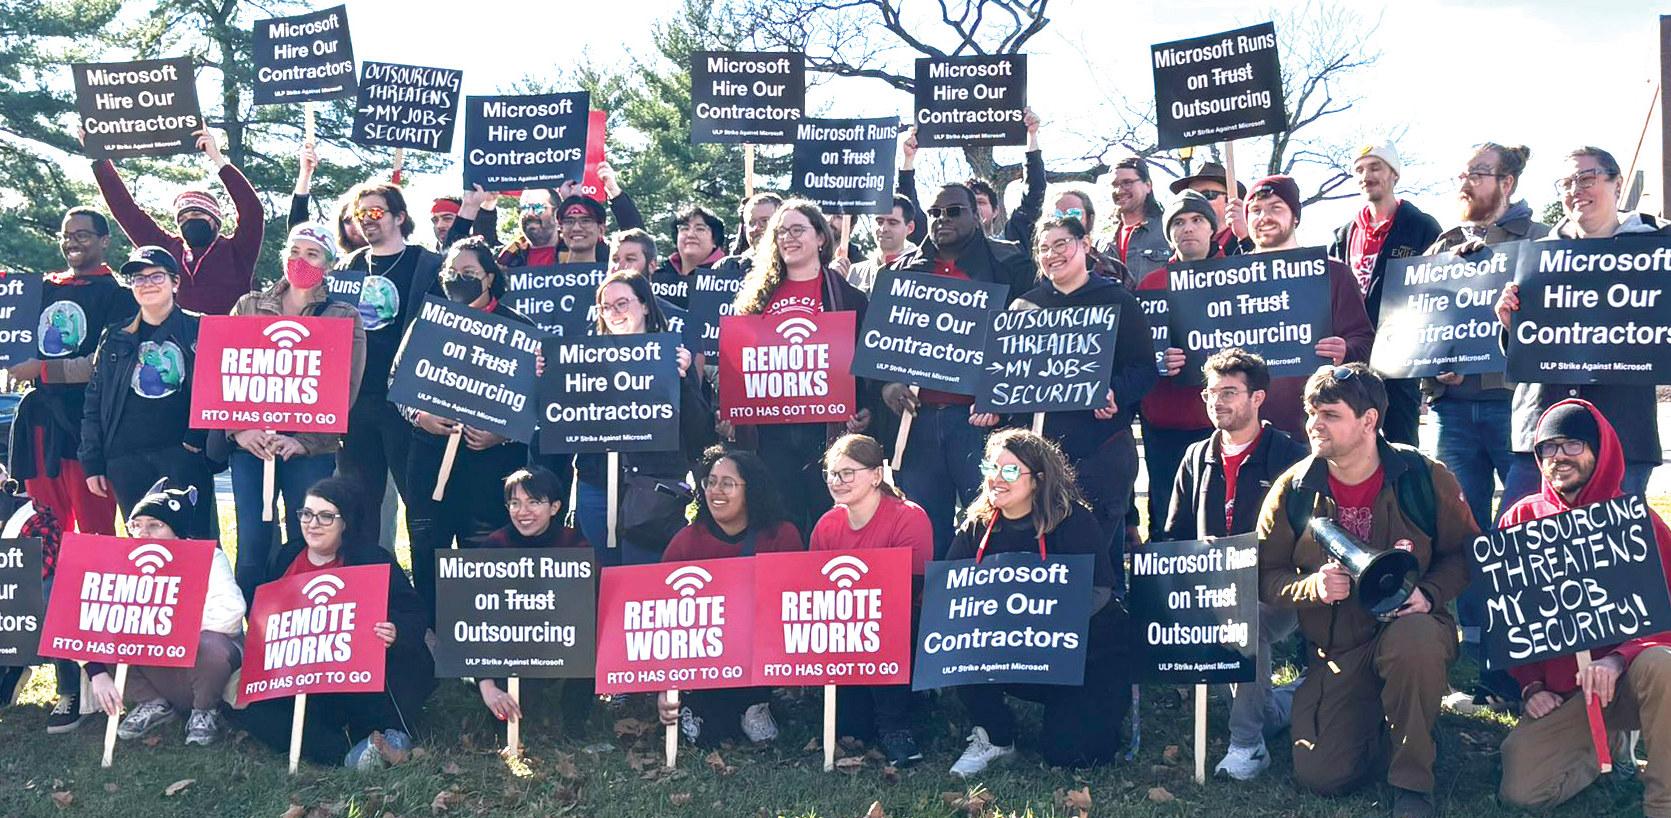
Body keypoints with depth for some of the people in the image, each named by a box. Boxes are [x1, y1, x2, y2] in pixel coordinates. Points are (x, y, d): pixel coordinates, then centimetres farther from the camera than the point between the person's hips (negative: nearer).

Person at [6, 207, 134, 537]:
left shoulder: (117, 294, -2)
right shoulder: (44, 288, 17)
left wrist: (42, 370, -14)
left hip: (86, 424, -6)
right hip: (38, 422, 7)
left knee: (94, 529, -5)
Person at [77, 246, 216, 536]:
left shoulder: (199, 330, 4)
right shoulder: (115, 337, 14)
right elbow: (94, 402, 14)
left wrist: (198, 437, -12)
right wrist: (92, 463, 8)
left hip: (183, 457, -3)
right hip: (127, 462, 4)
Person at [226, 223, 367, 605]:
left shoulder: (344, 317, 5)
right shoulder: (249, 306, 13)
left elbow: (345, 388, -4)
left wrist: (304, 441, -14)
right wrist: (239, 429, -8)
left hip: (311, 448, -2)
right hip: (250, 444, 2)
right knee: (252, 544, -1)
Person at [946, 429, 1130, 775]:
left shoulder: (1073, 520, -15)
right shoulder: (977, 525, -2)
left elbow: (1097, 592, -24)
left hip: (1089, 652, -3)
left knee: (1069, 753, -16)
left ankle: (1115, 702, 19)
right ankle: (994, 738, -1)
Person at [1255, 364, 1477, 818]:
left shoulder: (1424, 477, -8)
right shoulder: (1293, 490, -4)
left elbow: (1465, 552, 0)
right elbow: (1266, 574, -2)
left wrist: (1428, 593, -19)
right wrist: (1313, 587, -22)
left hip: (1409, 625, -2)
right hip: (1334, 648, 2)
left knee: (1413, 640, -42)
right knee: (1320, 776, -13)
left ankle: (1413, 781, -17)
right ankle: (1375, 723, 24)